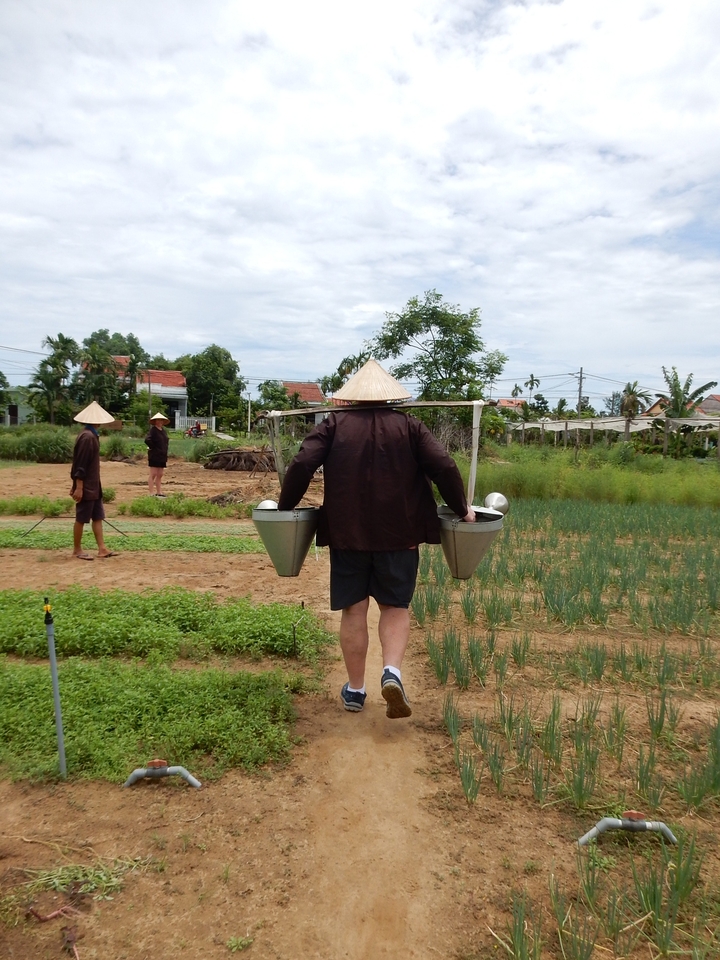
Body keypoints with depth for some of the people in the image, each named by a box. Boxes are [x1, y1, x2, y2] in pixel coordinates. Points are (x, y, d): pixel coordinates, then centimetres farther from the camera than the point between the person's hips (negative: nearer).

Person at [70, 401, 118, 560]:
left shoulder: (91, 435, 11)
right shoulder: (87, 437, -19)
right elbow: (80, 464, -22)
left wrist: (78, 485, 20)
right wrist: (78, 487, -22)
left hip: (93, 486, 10)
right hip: (86, 487, -10)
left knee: (98, 517, 11)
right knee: (81, 518, 3)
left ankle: (102, 549, 15)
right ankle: (77, 550, 14)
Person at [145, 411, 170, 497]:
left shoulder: (163, 430, 13)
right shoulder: (153, 430, -11)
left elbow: (166, 440, 30)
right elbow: (147, 440, -26)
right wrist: (153, 447, -16)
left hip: (162, 456, 8)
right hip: (154, 456, -8)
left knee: (160, 475, 12)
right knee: (153, 474, -5)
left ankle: (159, 492, 19)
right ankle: (151, 494, -3)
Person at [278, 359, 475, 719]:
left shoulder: (333, 425, 2)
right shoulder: (409, 426, 4)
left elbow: (302, 465, -9)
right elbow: (445, 467, -5)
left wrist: (285, 507, 3)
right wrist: (461, 509, 6)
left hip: (347, 532, 0)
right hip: (399, 533, 0)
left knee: (353, 610, 9)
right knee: (395, 606, 12)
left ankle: (355, 689, 18)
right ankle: (392, 671, -8)